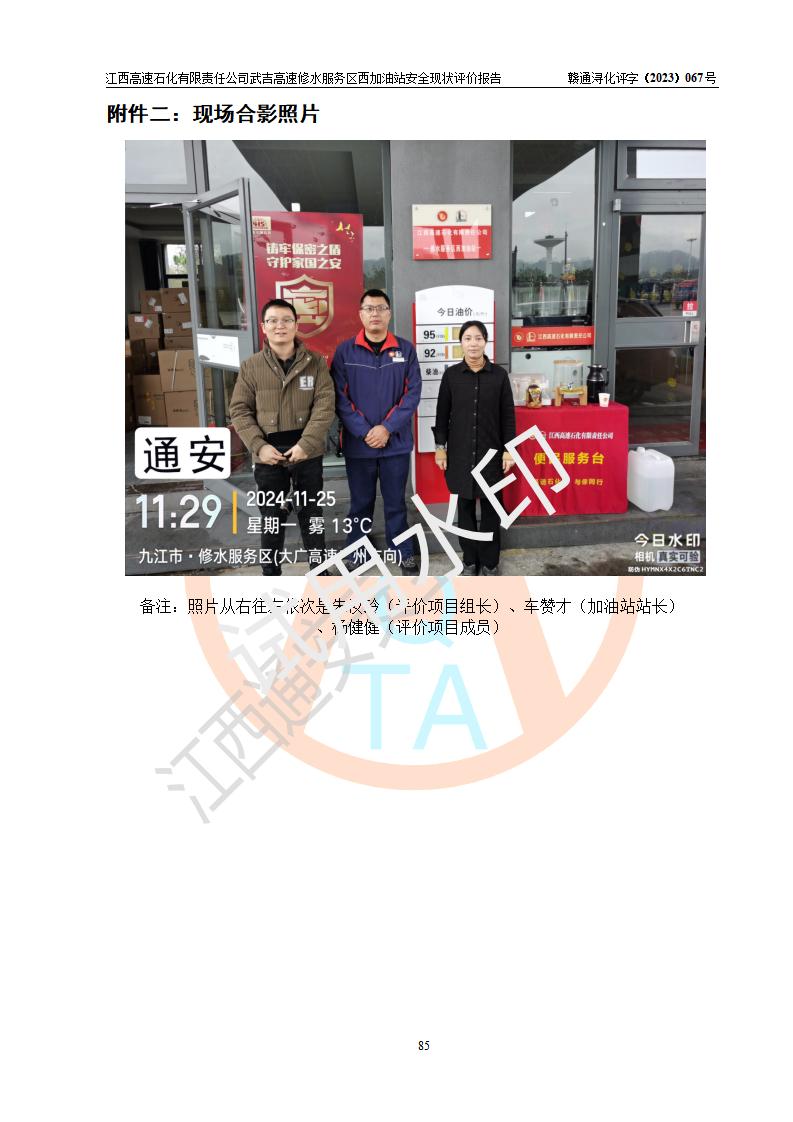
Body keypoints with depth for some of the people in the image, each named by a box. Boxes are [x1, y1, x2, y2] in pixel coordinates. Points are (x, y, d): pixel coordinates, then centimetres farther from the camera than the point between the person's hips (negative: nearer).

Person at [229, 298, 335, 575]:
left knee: (311, 513, 13)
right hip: (268, 456, 0)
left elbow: (325, 405, -6)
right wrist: (258, 445, -12)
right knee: (271, 517, 8)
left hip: (308, 454, 0)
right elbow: (239, 410, 2)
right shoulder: (250, 366, 1)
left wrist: (306, 443, -16)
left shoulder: (315, 362, 0)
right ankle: (271, 576, 21)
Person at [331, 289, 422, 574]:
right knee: (360, 503, 11)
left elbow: (412, 393, -2)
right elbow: (340, 397, -5)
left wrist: (387, 428, -12)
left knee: (396, 502, 10)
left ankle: (404, 554, 24)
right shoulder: (345, 351, -1)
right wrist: (364, 432, -14)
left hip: (396, 442, 0)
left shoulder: (405, 349, 2)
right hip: (358, 443, 0)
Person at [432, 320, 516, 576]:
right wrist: (440, 447, 1)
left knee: (490, 507, 4)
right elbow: (442, 413, 5)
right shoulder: (451, 374, 1)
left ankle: (490, 562, 15)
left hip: (491, 451, -1)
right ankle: (470, 560, 19)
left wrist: (508, 449, -3)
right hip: (460, 452, 1)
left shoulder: (499, 374, 0)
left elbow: (507, 414, 2)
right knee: (465, 506, 7)